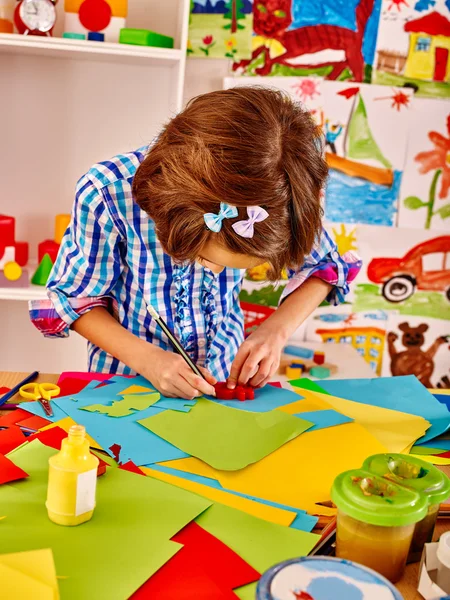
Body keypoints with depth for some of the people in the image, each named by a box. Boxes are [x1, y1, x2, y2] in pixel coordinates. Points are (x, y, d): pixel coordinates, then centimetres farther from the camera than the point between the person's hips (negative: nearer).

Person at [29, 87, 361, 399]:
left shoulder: (270, 196, -18)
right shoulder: (106, 193, -24)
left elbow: (322, 265, -1)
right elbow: (75, 298, -10)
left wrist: (276, 331, -17)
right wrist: (145, 357, -24)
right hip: (128, 380, -2)